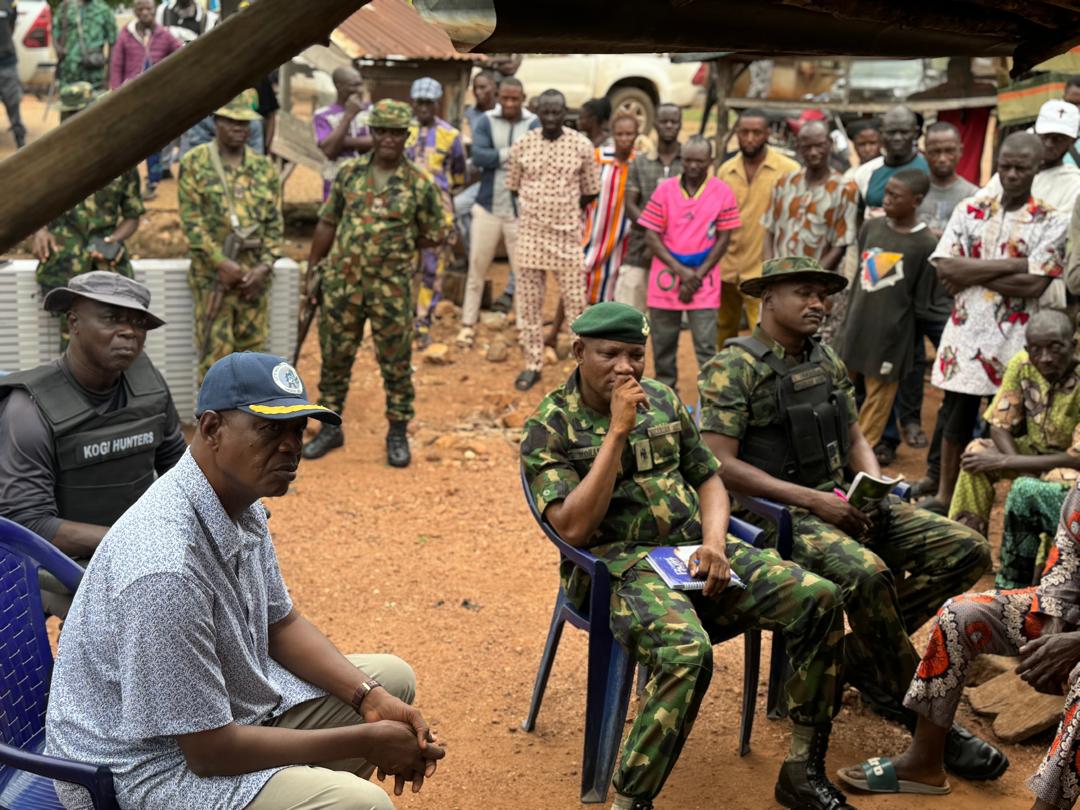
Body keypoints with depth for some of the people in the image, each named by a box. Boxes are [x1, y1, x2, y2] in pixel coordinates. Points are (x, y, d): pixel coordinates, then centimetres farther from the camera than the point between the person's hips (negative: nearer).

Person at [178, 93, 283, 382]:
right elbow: (191, 220, -7)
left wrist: (264, 266, -6)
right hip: (212, 272, -3)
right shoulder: (194, 163, -1)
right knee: (215, 351, -3)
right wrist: (221, 263, -15)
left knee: (252, 348, 8)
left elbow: (275, 223, 7)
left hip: (255, 274, 4)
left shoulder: (264, 168, 9)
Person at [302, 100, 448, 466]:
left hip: (391, 287, -2)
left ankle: (398, 434, 20)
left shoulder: (420, 184, -5)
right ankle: (330, 428, 25)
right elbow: (327, 223, 10)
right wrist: (312, 268, 10)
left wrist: (397, 245, 0)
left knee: (396, 363, 6)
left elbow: (435, 234, 4)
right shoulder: (349, 172, 3)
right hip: (342, 282, 3)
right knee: (335, 357, 11)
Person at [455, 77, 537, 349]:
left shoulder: (534, 124, -3)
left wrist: (497, 157, -20)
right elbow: (478, 156, -14)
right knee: (476, 268, 7)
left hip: (520, 211, -1)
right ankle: (468, 324, 16)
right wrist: (512, 153, -17)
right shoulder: (486, 121, 0)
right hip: (487, 207, 1)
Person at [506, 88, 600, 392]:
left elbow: (590, 191, 5)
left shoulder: (581, 146, -4)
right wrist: (537, 208, 8)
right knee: (528, 302, 7)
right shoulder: (522, 144, 0)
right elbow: (514, 186, 11)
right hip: (531, 233, 2)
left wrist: (565, 210, 7)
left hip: (568, 234, -2)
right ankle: (533, 364, 18)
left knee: (576, 302, 0)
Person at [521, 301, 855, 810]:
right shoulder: (550, 427, -4)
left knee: (818, 598, -14)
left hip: (693, 551, 6)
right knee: (685, 652, -37)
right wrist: (618, 431, -18)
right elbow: (574, 528, -16)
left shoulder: (663, 400, 13)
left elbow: (708, 479, 18)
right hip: (623, 567, -6)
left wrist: (714, 542, -4)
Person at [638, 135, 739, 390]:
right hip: (667, 275, 2)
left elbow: (723, 238, 0)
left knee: (706, 346, -6)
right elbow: (651, 237, -2)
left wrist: (697, 275, -7)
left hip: (704, 283, -1)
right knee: (663, 343, 9)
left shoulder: (723, 192, -2)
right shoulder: (665, 190, -1)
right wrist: (681, 271, -11)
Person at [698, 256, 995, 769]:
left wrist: (876, 487, -2)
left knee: (968, 551, -8)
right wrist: (812, 499, -19)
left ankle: (859, 656, 2)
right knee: (867, 572, -36)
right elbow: (719, 464, -16)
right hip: (777, 514, -8)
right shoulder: (733, 368, -8)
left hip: (841, 502, 8)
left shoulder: (827, 361, 15)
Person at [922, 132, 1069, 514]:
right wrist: (1013, 265, -13)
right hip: (967, 330, 3)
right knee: (956, 416, 11)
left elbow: (1032, 284, -15)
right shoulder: (970, 210, 4)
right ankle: (944, 496, 25)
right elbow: (944, 267, -8)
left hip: (1016, 338, -3)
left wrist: (971, 273, -12)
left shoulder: (1051, 222, -4)